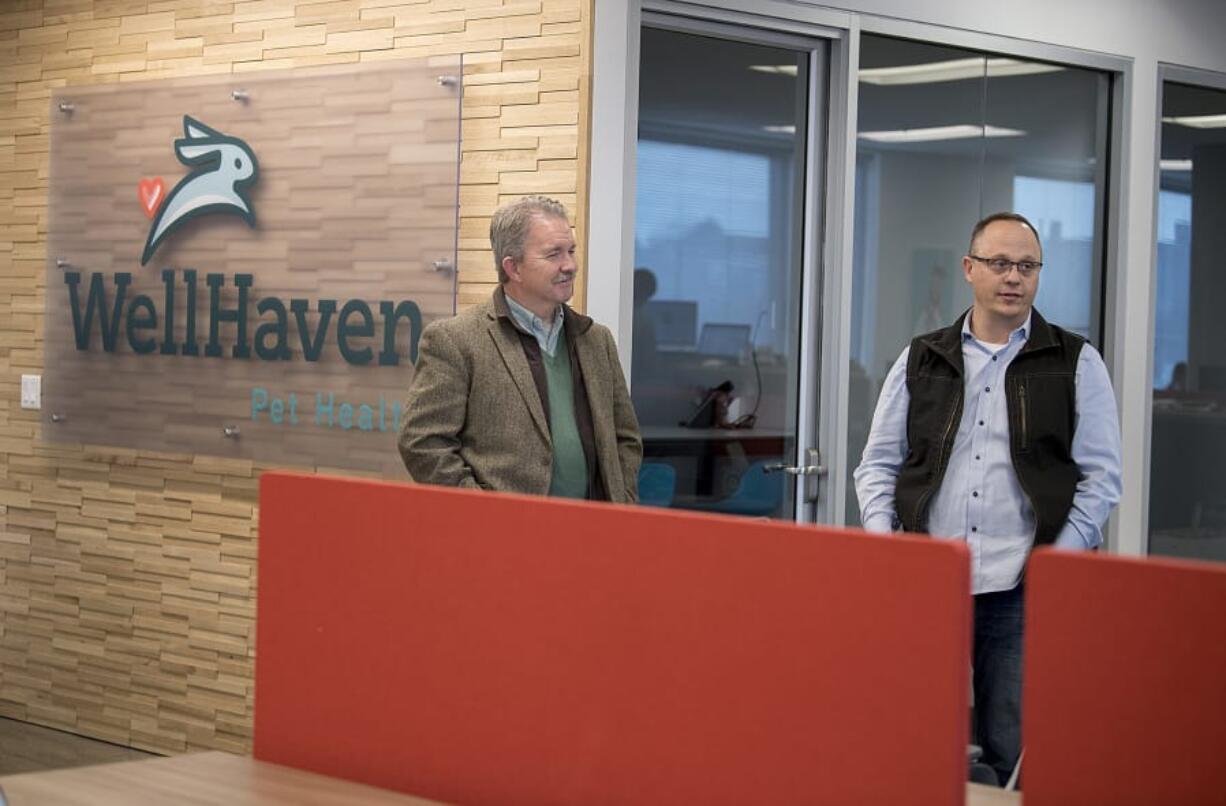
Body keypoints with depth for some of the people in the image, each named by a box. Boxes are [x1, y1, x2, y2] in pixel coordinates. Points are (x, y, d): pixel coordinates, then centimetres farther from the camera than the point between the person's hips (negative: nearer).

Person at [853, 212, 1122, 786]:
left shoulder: (1076, 363, 6)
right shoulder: (920, 360, 13)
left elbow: (1100, 478, 3)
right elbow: (879, 463, 15)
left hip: (1023, 589, -2)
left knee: (1015, 753, -4)